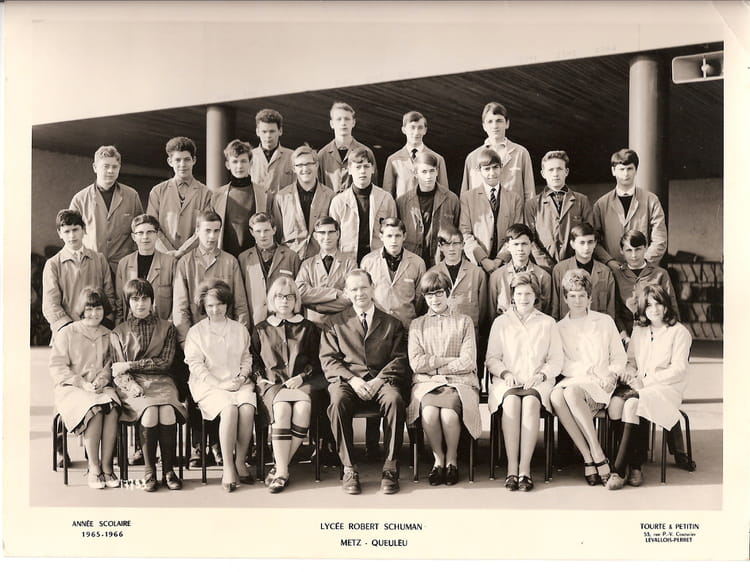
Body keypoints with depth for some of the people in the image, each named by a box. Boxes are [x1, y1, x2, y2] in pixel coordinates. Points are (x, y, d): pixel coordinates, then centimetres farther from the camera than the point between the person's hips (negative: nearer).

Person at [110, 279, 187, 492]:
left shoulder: (167, 328, 15)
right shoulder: (119, 333, 15)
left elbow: (165, 362, 2)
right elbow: (116, 371, 6)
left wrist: (130, 365, -5)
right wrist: (131, 385, -16)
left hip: (161, 381, 1)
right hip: (132, 385, 0)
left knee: (167, 410, -32)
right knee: (150, 410, -32)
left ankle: (169, 470, -21)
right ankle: (149, 471, -20)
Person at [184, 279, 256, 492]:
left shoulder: (240, 329, 18)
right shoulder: (196, 332, 9)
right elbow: (195, 364, 0)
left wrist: (242, 376, -4)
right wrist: (220, 384, -11)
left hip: (238, 383, 3)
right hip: (209, 385, -3)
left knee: (247, 408, -30)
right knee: (229, 409, -33)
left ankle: (240, 462, -16)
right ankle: (228, 467, -27)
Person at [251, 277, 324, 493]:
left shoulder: (308, 328, 17)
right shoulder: (261, 330, 20)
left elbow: (315, 361, 13)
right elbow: (254, 361, 22)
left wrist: (301, 377, -4)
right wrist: (261, 378, 3)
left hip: (301, 382, 0)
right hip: (272, 383, 0)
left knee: (303, 407, -35)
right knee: (282, 408, -35)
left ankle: (280, 467, -25)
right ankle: (282, 471, -33)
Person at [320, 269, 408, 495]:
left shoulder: (392, 323, 20)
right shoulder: (335, 323, 19)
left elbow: (399, 359, 9)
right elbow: (328, 360, 7)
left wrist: (379, 379, -11)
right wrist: (352, 379, -11)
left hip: (381, 380, 0)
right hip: (347, 380, 0)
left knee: (394, 400, -35)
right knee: (338, 402, -35)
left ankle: (390, 468, -27)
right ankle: (349, 468, -27)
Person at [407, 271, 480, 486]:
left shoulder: (464, 321, 14)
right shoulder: (417, 325, 17)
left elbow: (468, 362, 1)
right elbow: (416, 363, 2)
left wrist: (432, 363, -1)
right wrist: (448, 360, -4)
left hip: (459, 382, -1)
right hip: (426, 383, 1)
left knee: (448, 412, -33)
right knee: (429, 412, -33)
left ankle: (452, 460, -6)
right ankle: (438, 459, -8)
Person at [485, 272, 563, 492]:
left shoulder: (548, 323, 17)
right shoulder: (501, 322, 18)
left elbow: (556, 361, 11)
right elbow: (491, 359, 13)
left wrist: (541, 375, -8)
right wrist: (505, 373, -7)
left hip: (538, 382, 0)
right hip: (507, 381, 0)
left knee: (531, 402, -36)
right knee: (511, 401, -35)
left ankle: (525, 469, -38)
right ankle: (512, 469, -37)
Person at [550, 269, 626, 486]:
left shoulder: (605, 322, 16)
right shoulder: (559, 328, 18)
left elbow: (619, 356, 15)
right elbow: (560, 364, 7)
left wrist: (612, 374, -5)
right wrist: (586, 369, -8)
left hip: (599, 384, -2)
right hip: (572, 380, 2)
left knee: (572, 392, -37)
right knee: (556, 395, -36)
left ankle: (596, 455, -34)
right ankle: (589, 456, -34)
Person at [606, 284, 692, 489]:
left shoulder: (679, 332, 2)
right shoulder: (639, 331, 20)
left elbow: (678, 369, -6)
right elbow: (630, 359, 24)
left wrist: (646, 380, -12)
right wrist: (630, 371, -1)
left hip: (666, 388, -5)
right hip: (638, 386, 5)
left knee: (631, 404, -35)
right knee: (615, 402, -29)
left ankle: (619, 469, -32)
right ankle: (636, 462, -22)